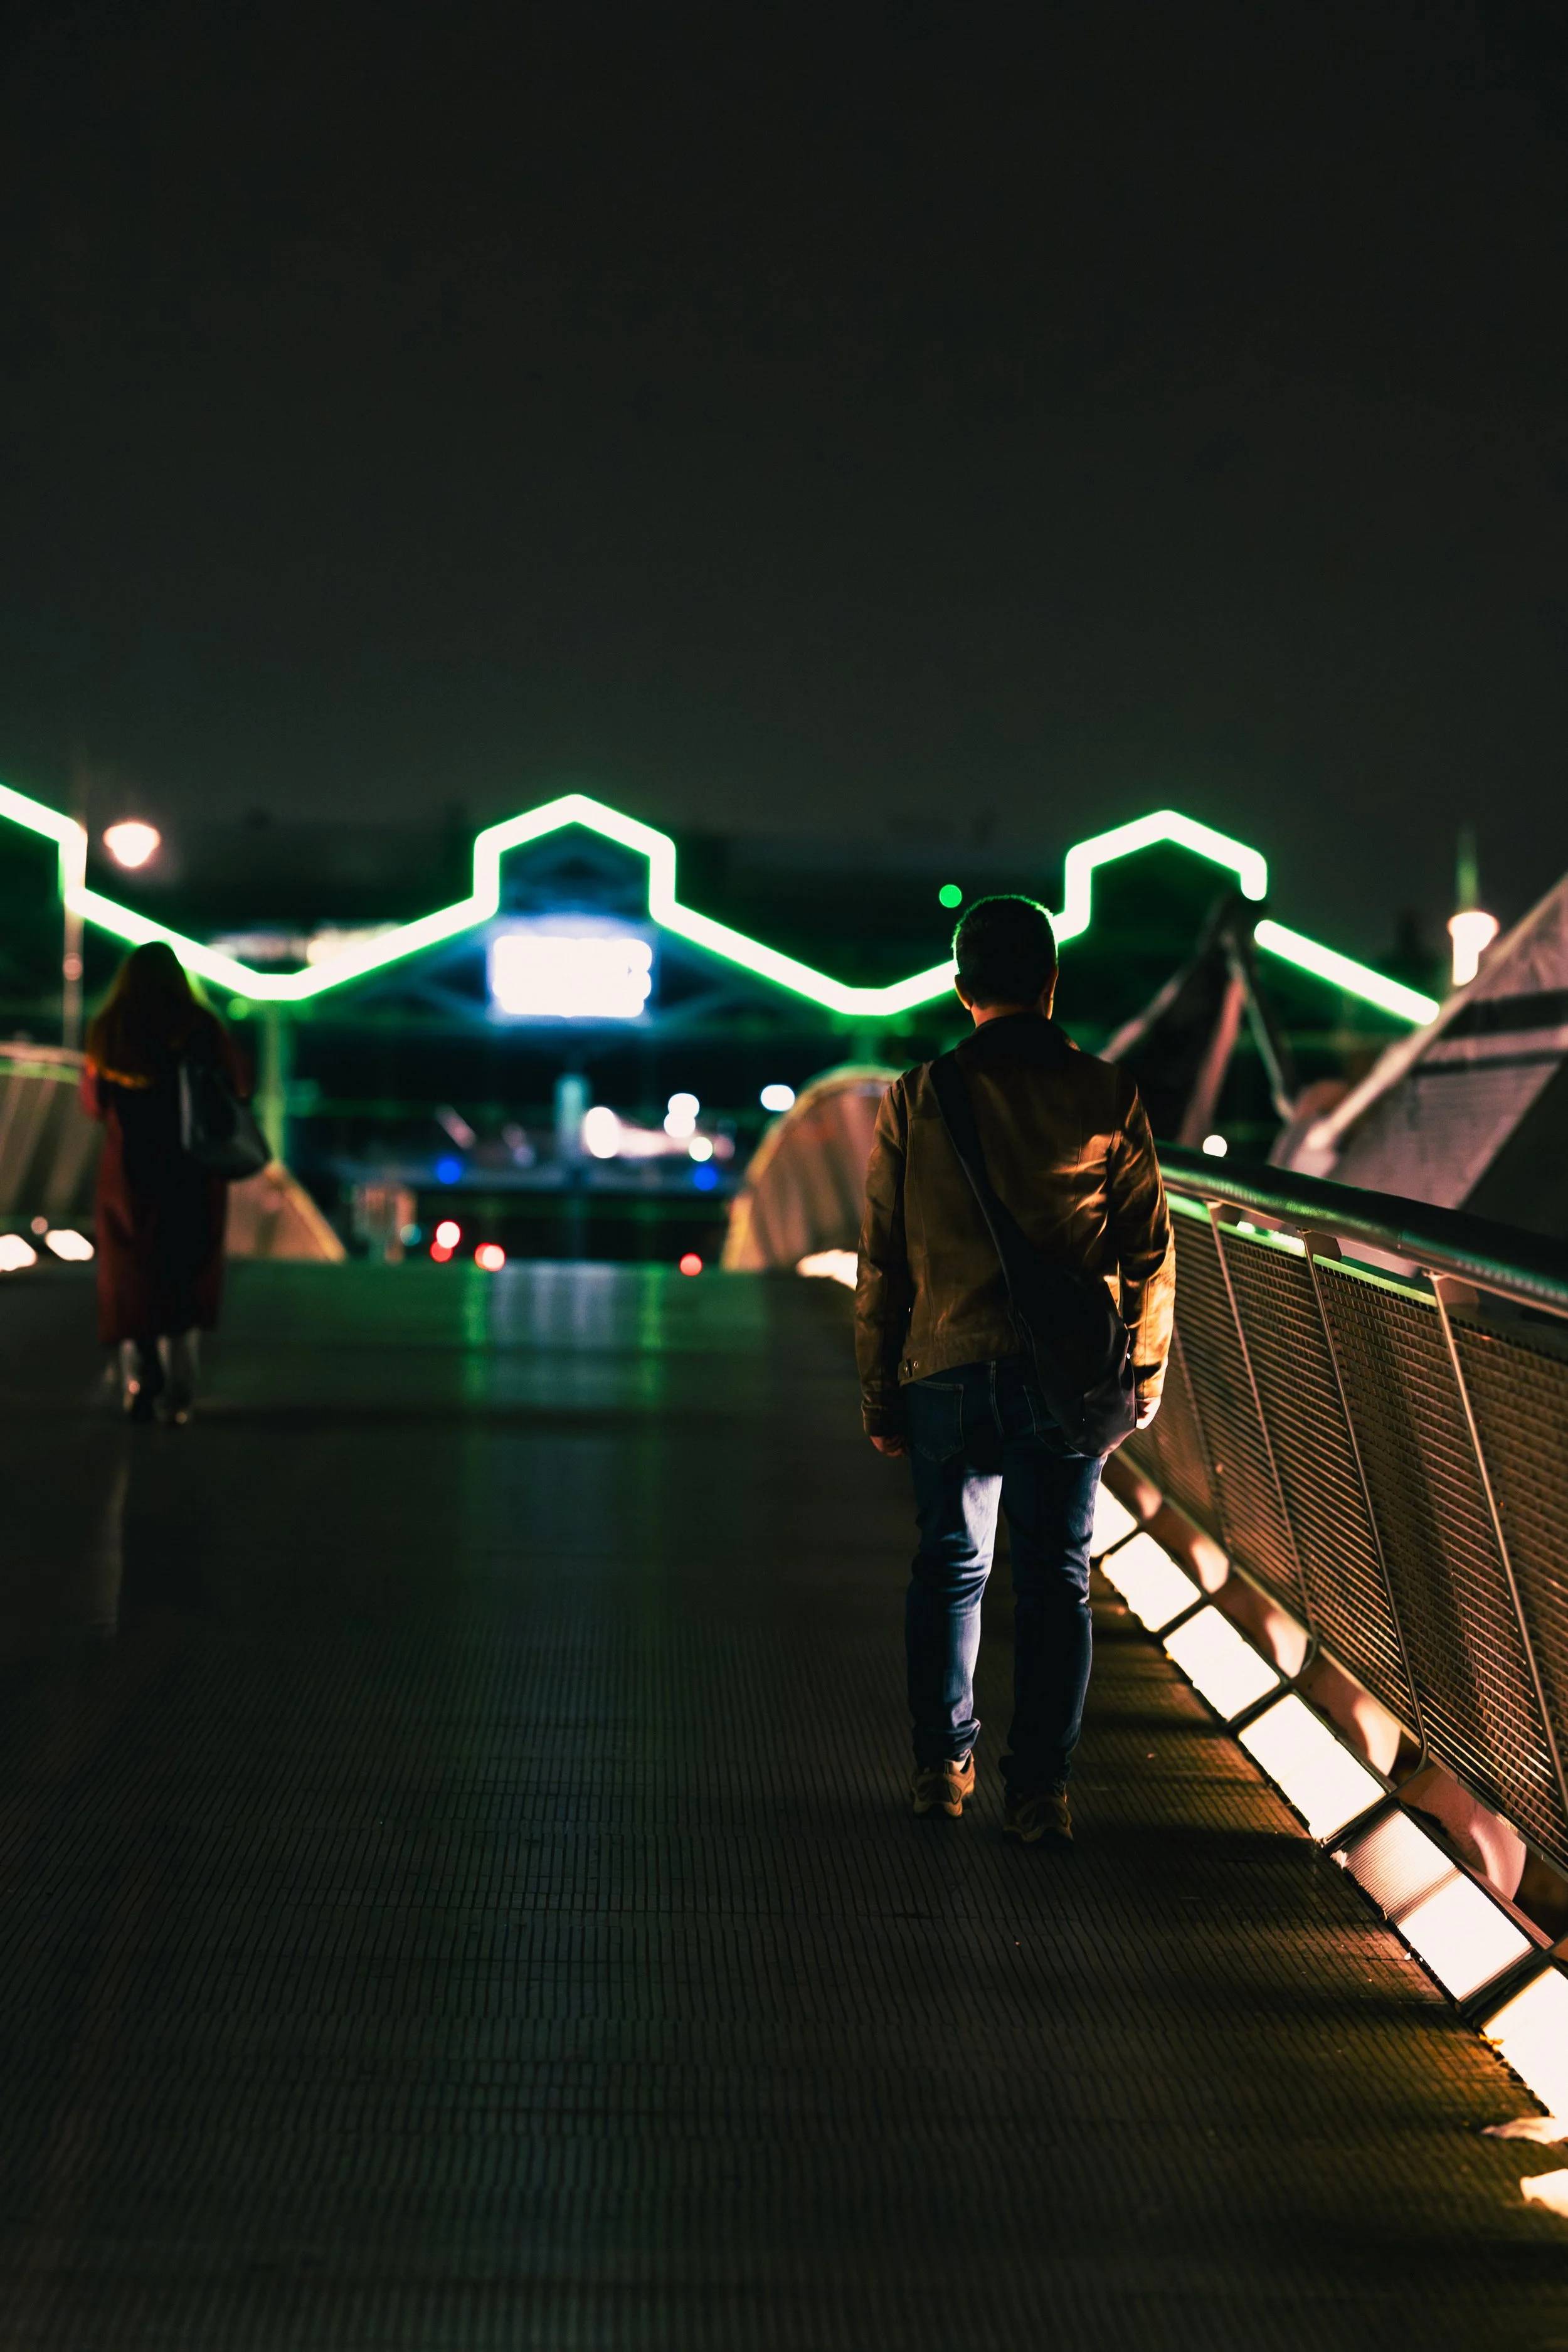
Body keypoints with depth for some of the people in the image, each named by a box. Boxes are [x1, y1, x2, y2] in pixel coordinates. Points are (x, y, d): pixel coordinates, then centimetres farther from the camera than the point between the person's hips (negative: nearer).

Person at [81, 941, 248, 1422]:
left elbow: (93, 1102, 7)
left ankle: (138, 1382, 0)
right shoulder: (202, 1028, -7)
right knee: (184, 1280, 7)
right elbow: (236, 1092, -2)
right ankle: (175, 1396, 0)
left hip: (127, 1171, 1)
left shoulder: (107, 1032, -1)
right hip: (192, 1172, -1)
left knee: (131, 1279, 13)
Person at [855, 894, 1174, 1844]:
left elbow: (883, 1262, 1)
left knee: (950, 1569, 16)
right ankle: (1040, 1791, 6)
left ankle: (943, 1766, 19)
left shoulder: (916, 1099, -1)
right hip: (1067, 1377, -1)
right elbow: (1150, 1253, 2)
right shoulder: (1108, 1096, -2)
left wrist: (879, 1396, 9)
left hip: (948, 1374, 1)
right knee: (1056, 1579, 6)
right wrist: (1145, 1379, 12)